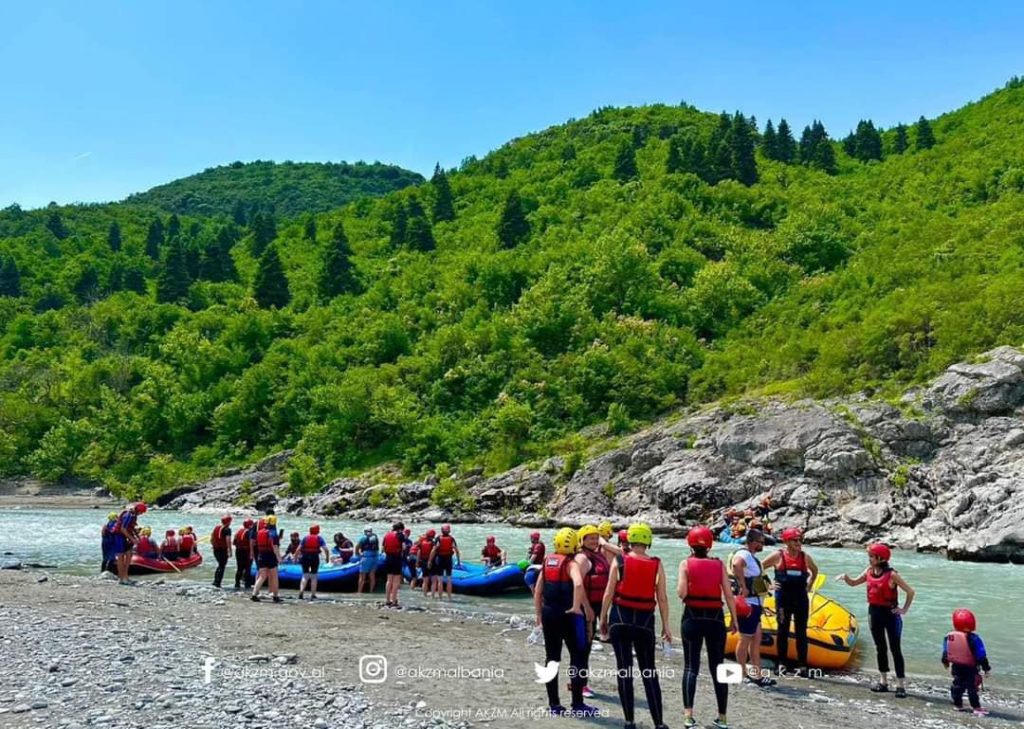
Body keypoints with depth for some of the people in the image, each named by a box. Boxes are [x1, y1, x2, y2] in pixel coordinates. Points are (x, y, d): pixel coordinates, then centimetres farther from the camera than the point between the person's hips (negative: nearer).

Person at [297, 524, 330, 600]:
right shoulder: (319, 538, 2)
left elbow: (299, 549, -1)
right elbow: (325, 549, -6)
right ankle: (313, 595, 10)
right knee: (314, 577, 9)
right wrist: (327, 557, 8)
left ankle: (301, 591, -7)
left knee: (305, 575, 11)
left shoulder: (305, 537, 5)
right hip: (315, 558, -1)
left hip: (305, 558, 1)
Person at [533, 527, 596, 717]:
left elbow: (537, 590, 10)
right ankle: (578, 705, 6)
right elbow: (578, 584, -32)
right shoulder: (571, 563, -11)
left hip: (549, 613, 6)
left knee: (551, 657, 12)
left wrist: (539, 613, 16)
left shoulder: (547, 561, 8)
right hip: (568, 614, -6)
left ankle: (554, 704, 17)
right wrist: (576, 606, -22)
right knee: (577, 656, 5)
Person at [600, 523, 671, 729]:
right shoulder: (657, 565, -2)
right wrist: (665, 626, 5)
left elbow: (608, 593, -4)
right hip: (645, 621, 1)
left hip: (620, 619, -1)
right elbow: (662, 598, -3)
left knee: (624, 670, 7)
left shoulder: (619, 561, -4)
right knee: (650, 673, 10)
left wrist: (603, 618, 6)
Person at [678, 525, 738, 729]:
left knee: (691, 666, 5)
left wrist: (680, 587, 9)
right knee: (717, 667, 11)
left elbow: (682, 593, -13)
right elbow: (729, 595, -3)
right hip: (715, 618, 1)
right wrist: (734, 619, 6)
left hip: (692, 617, -1)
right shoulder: (719, 564, 1)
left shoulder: (686, 563, -3)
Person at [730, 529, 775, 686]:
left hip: (754, 603, 10)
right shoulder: (743, 554, -18)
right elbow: (736, 564, -42)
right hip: (747, 603, -10)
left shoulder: (752, 556, 16)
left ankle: (757, 675, 16)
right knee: (745, 639, -1)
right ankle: (742, 674, 9)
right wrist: (743, 587, -36)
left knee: (756, 639, 11)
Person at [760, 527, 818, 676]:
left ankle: (802, 665, 7)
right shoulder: (778, 556, -6)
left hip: (801, 598, 2)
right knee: (783, 630, 6)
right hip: (783, 598, -2)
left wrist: (809, 585, 13)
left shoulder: (805, 557, 3)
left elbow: (815, 570, 23)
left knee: (801, 632, 3)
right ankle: (782, 663, 15)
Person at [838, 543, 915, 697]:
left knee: (895, 649, -2)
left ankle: (900, 685, 3)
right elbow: (853, 583, 13)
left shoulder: (891, 575, -16)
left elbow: (910, 591, -11)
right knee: (880, 647, 13)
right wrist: (845, 577, -7)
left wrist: (904, 609, -9)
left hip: (890, 613, -6)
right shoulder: (869, 572, 2)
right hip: (874, 612, 6)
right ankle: (883, 681, 23)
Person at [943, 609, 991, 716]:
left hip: (956, 667, 5)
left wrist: (945, 662, 25)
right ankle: (976, 708, 3)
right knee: (972, 687, 1)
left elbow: (945, 652, 9)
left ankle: (957, 704, 26)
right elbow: (981, 656, -16)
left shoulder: (948, 637, -5)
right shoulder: (973, 639, -22)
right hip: (970, 668, -5)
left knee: (957, 685, 17)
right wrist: (986, 668, -6)